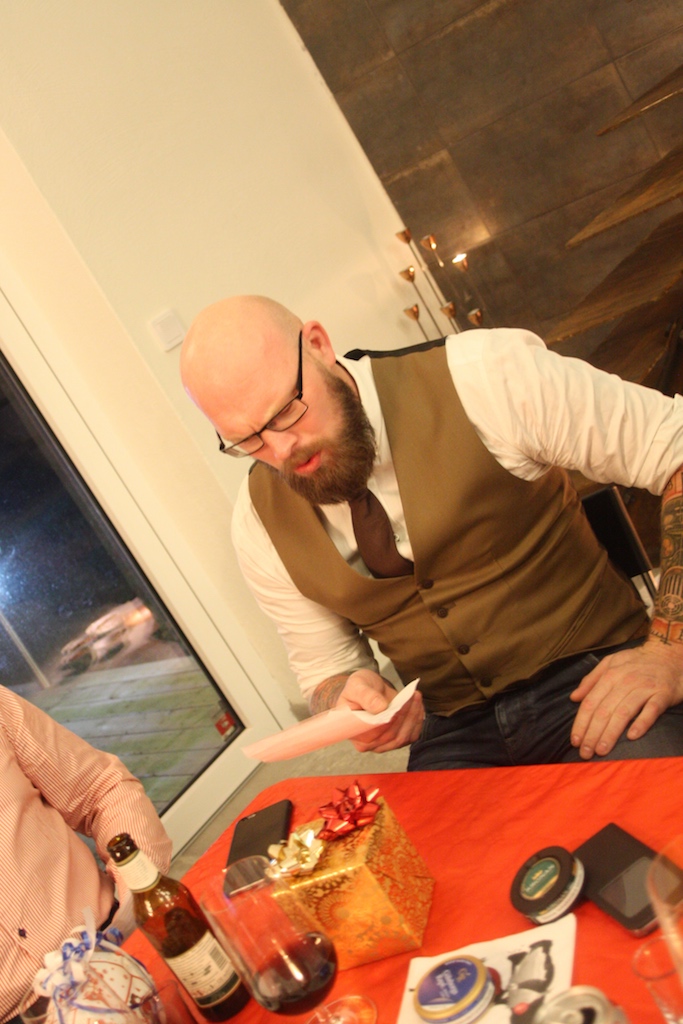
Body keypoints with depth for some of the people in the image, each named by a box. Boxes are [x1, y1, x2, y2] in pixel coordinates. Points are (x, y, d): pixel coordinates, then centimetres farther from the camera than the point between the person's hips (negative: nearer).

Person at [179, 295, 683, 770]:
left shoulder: (480, 378, -16)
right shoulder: (259, 523, -2)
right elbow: (326, 667, 10)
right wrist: (353, 697, -15)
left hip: (592, 679, -1)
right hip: (454, 731, 2)